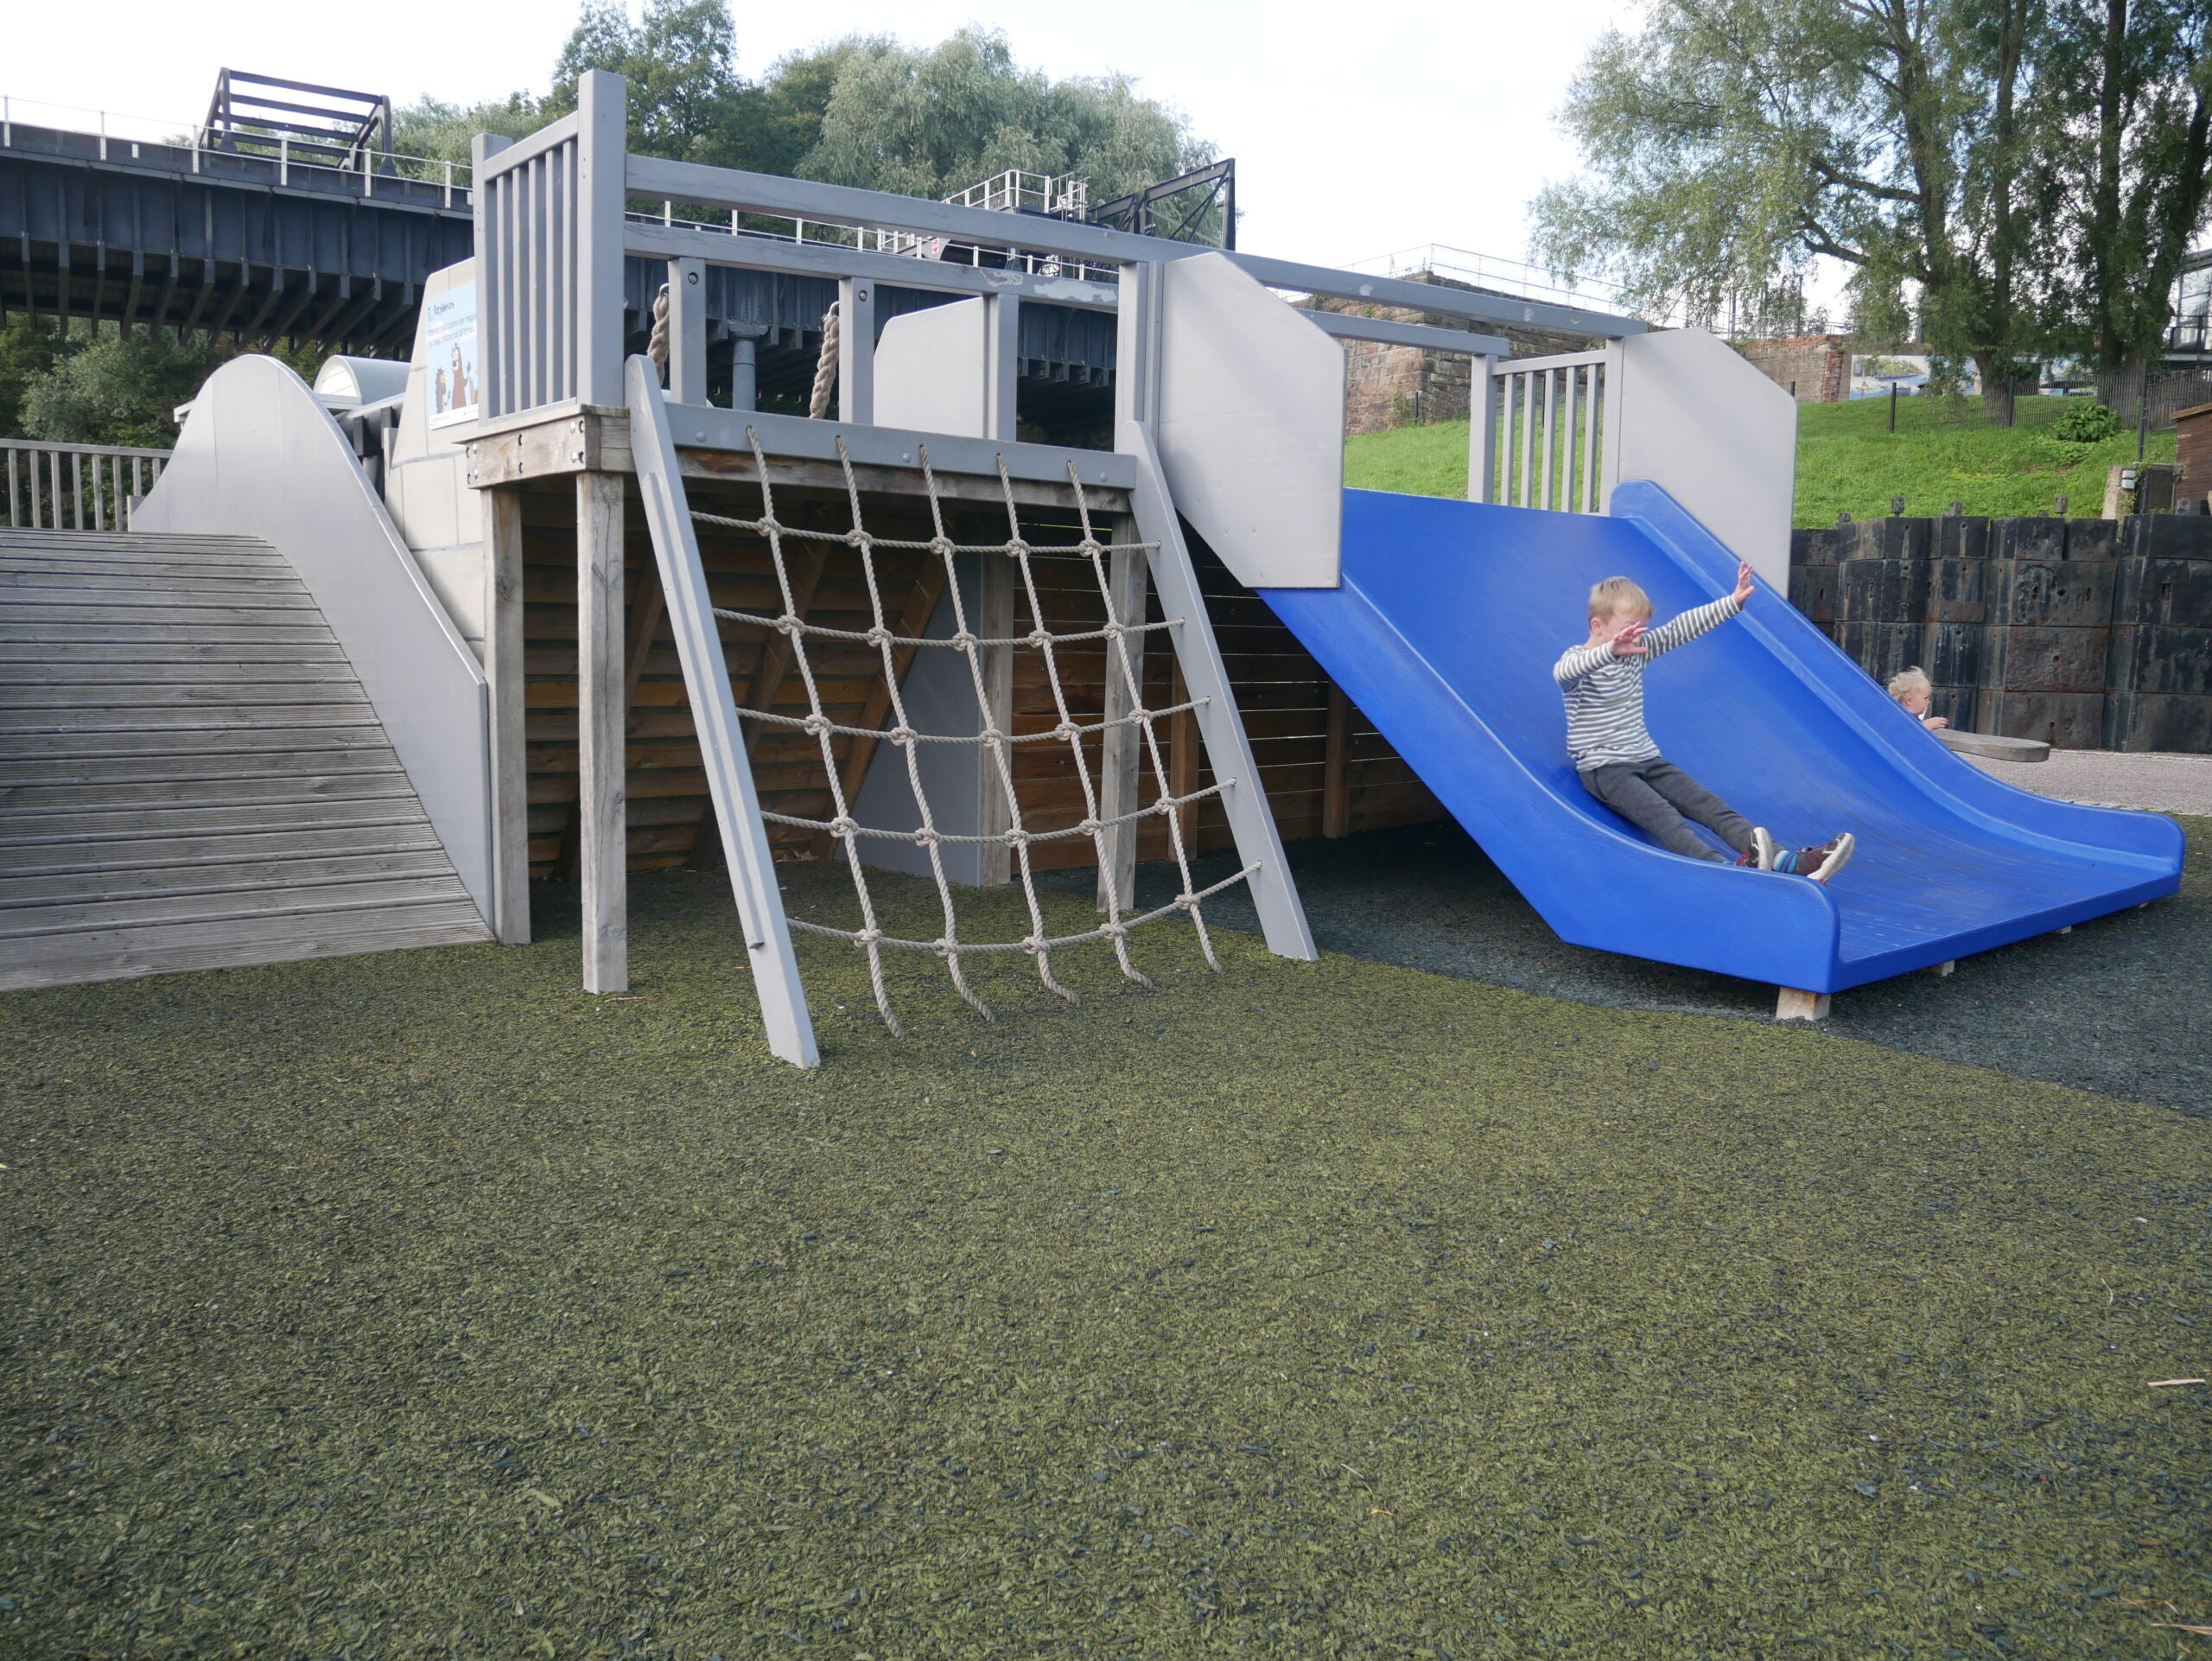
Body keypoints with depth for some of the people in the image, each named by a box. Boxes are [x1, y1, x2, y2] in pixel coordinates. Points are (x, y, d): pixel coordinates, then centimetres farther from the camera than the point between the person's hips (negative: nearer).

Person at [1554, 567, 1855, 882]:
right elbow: (1564, 671, -35)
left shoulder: (1638, 650, 13)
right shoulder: (1578, 659, -10)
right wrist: (1610, 651, -53)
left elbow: (1681, 629, 15)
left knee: (1709, 805, -11)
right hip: (1603, 769, -8)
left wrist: (1733, 603, 7)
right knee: (1660, 814, -31)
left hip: (1647, 760, 8)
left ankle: (1788, 862, -27)